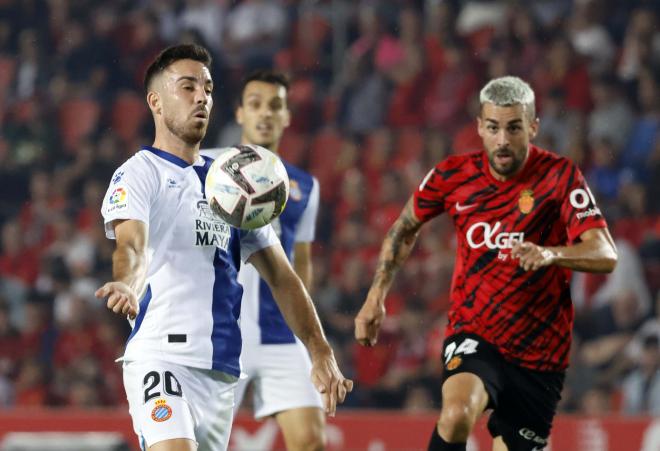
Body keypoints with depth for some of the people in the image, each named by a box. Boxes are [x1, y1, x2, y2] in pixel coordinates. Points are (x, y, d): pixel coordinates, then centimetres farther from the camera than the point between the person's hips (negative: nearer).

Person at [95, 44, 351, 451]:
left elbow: (280, 276, 19)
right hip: (160, 355, -6)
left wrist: (321, 353, 10)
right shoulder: (140, 173, 1)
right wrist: (128, 285, -42)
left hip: (222, 368, 7)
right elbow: (131, 245, -19)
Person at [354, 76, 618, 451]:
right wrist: (376, 297, 8)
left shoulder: (561, 176, -11)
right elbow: (406, 227, 17)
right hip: (473, 335, 0)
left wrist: (551, 254, -41)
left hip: (540, 353, 0)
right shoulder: (454, 176, -3)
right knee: (457, 414, -30)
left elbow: (606, 255, -22)